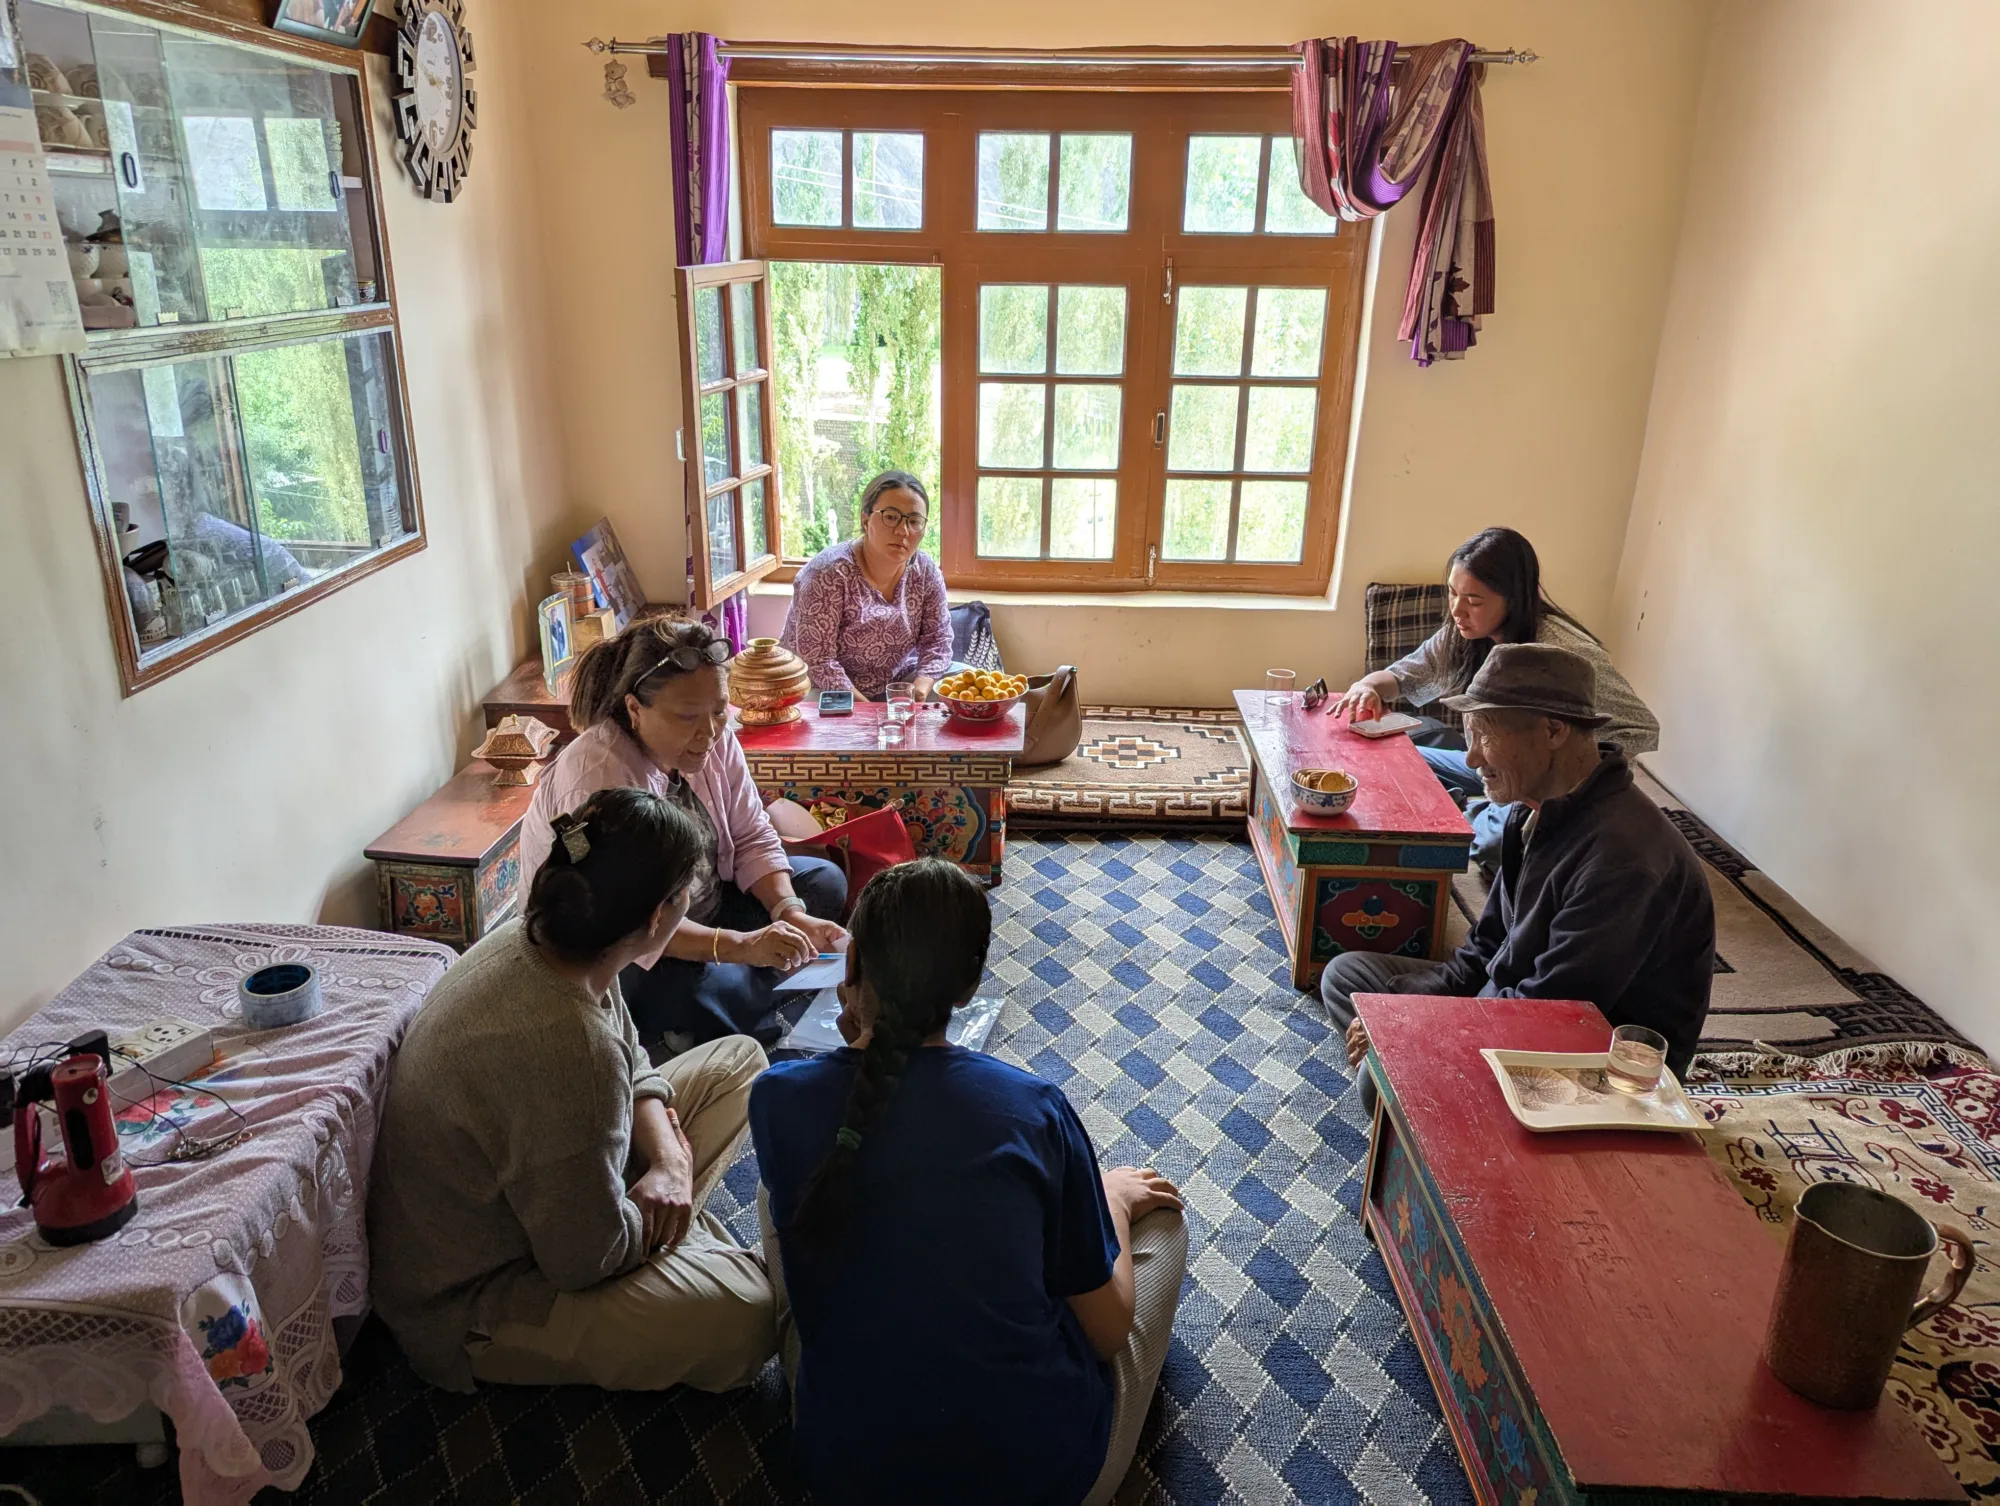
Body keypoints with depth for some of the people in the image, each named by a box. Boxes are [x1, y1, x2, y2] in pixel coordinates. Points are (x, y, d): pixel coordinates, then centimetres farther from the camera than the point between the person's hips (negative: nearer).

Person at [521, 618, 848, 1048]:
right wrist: (741, 945, -46)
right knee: (717, 989, -36)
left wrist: (791, 915, -21)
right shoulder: (598, 775, -31)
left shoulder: (713, 739, -9)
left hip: (702, 907, 8)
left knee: (826, 881, 1)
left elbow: (752, 838, -2)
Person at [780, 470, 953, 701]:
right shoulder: (828, 573, -21)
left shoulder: (926, 571, -5)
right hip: (826, 691, -6)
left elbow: (937, 640, -1)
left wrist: (919, 690, -22)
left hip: (898, 683, 6)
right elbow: (818, 661, -24)